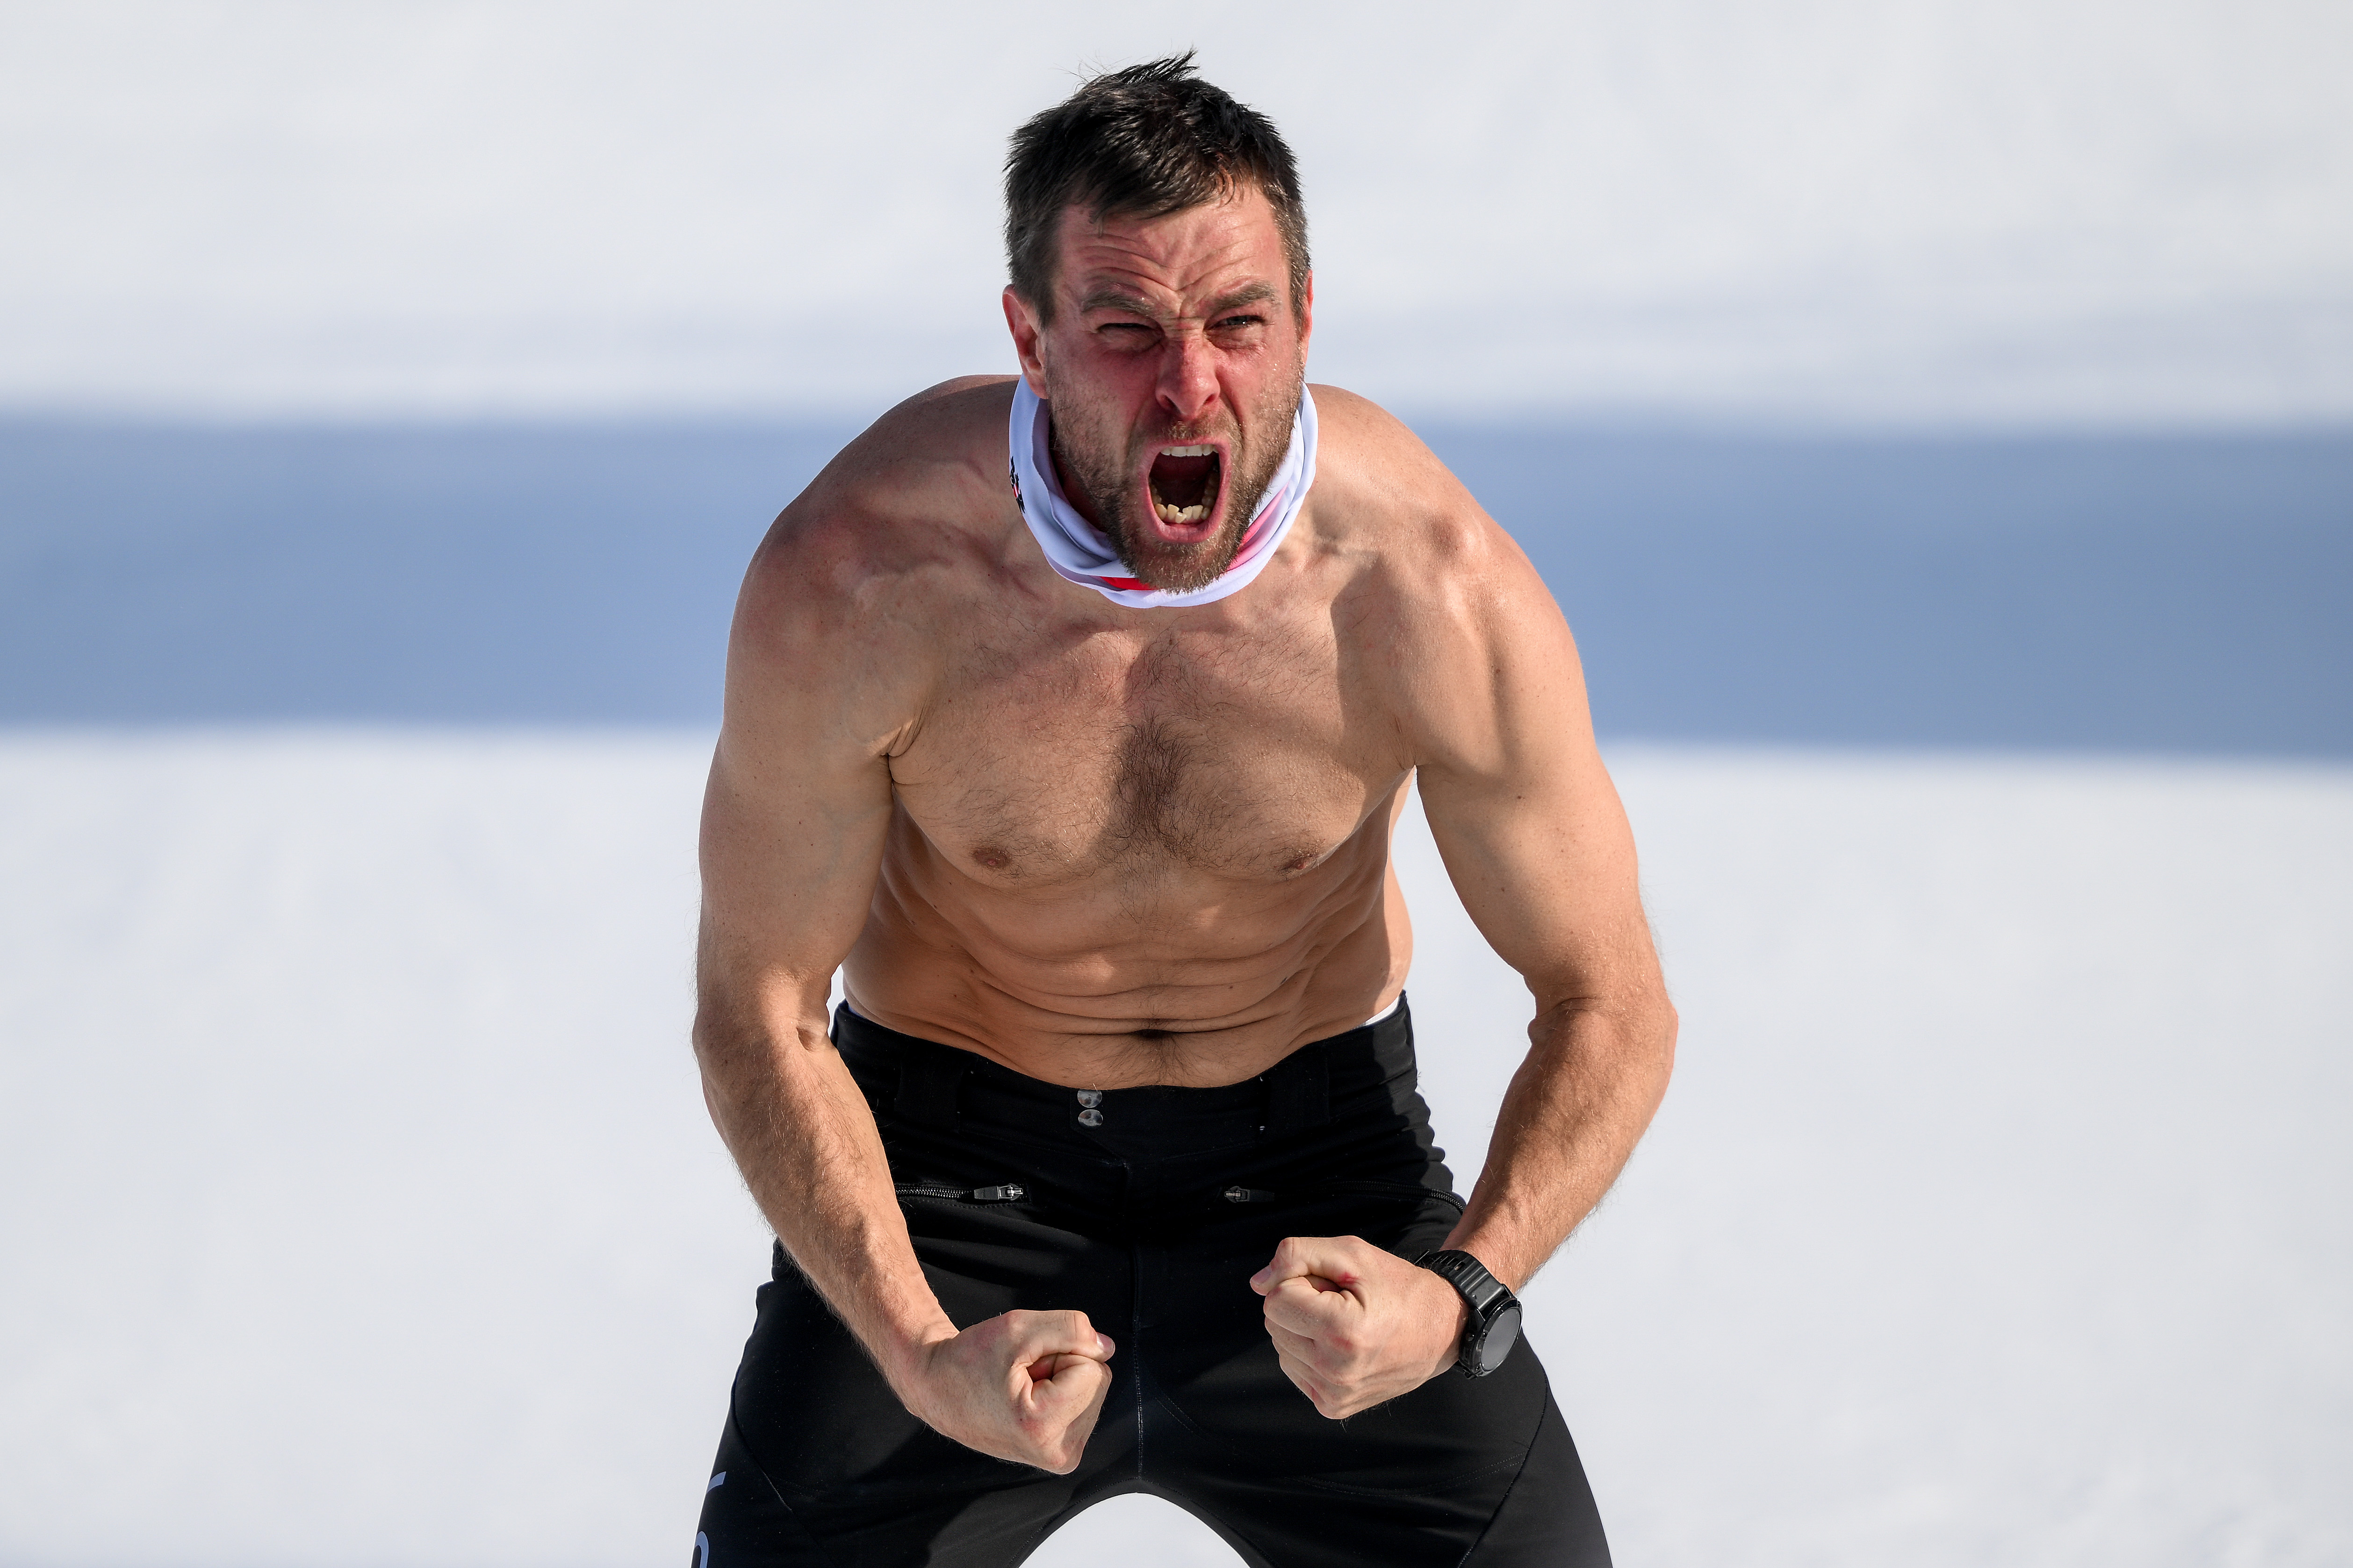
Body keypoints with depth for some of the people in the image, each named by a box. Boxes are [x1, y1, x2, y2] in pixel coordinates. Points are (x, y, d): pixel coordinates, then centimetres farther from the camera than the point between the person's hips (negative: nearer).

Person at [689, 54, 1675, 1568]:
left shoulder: (1436, 592, -23)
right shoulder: (854, 584, -25)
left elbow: (1611, 1007, -10)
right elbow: (759, 1013, -12)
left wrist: (1461, 1300, -27)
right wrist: (921, 1360, -24)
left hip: (1317, 1156, 1)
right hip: (956, 1162, -1)